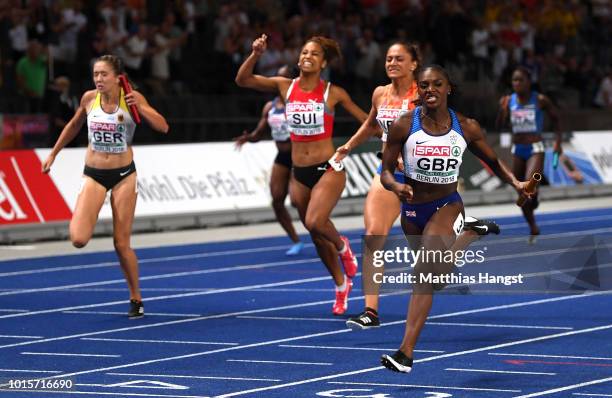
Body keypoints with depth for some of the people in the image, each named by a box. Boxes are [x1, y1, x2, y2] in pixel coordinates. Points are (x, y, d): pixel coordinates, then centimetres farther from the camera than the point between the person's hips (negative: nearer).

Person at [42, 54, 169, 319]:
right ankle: (83, 219, 21)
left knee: (122, 243, -1)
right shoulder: (89, 98, -4)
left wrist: (140, 107, -29)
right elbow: (74, 126, 15)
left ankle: (136, 299, 18)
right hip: (94, 175, 1)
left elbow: (163, 127, -15)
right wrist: (53, 154, 19)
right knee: (78, 240, -17)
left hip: (123, 175, -1)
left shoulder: (132, 98, -10)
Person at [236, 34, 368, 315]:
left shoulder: (333, 93, -4)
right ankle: (341, 286, 33)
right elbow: (243, 80, -5)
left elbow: (366, 121, 5)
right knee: (317, 237, 12)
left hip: (328, 169, -4)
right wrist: (256, 54, -19)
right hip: (299, 174, 4)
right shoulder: (285, 87, 2)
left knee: (315, 222, -26)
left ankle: (342, 247, 7)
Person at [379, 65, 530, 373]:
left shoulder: (466, 128, -6)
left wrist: (515, 183, -9)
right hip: (413, 209, 3)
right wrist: (395, 186, -30)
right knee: (430, 273, 23)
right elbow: (386, 172, -7)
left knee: (425, 271, -25)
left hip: (447, 206, -3)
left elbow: (493, 161, 9)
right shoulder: (403, 126, -10)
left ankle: (406, 353, -31)